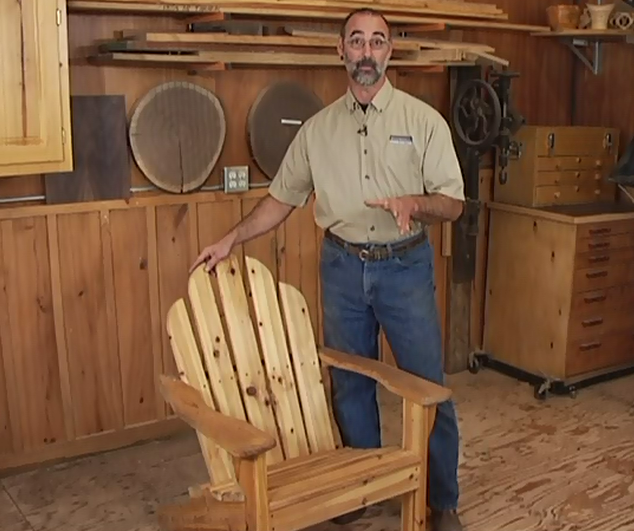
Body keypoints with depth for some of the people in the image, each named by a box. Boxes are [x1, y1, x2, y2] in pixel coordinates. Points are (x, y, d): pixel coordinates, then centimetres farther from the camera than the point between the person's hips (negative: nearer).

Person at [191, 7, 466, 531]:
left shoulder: (423, 119, -3)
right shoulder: (318, 128, 6)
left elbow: (453, 202, -5)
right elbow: (282, 198, 11)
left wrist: (413, 202, -25)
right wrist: (231, 239, 4)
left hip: (405, 266, -2)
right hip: (343, 267, 3)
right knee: (350, 386, 12)